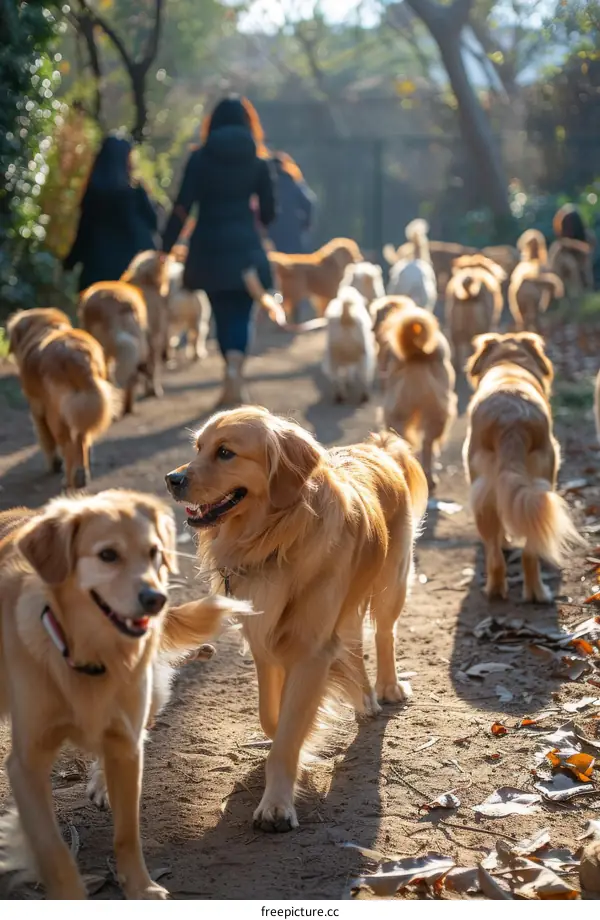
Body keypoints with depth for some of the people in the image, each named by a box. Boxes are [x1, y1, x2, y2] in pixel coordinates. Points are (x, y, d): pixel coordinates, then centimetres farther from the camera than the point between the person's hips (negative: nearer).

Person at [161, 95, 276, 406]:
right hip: (245, 247, 0)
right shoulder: (258, 161, 1)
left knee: (222, 314, 13)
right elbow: (268, 211, 4)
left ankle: (233, 380, 19)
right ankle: (234, 368, -25)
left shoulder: (200, 158, -1)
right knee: (241, 314, 1)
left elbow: (182, 208, -6)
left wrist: (165, 248, -1)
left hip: (209, 248, 0)